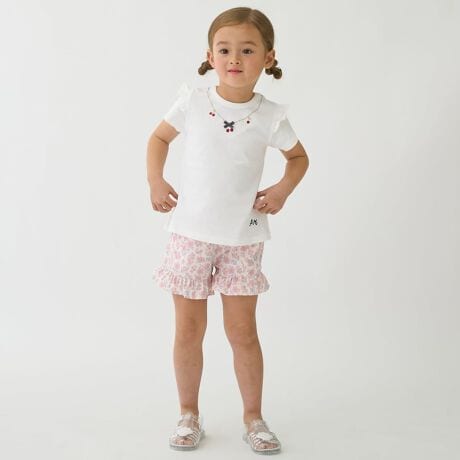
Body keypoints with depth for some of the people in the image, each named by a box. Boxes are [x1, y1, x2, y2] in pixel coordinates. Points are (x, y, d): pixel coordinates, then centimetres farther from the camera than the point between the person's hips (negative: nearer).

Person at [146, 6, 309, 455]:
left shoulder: (270, 116, -5)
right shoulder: (192, 102, -6)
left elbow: (299, 156, 11)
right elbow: (159, 137, 10)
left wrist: (283, 189, -6)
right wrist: (155, 182, -3)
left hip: (243, 237, 0)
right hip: (190, 233, 0)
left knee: (242, 331, 6)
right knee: (188, 330, 8)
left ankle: (253, 417, 25)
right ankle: (189, 414, 27)